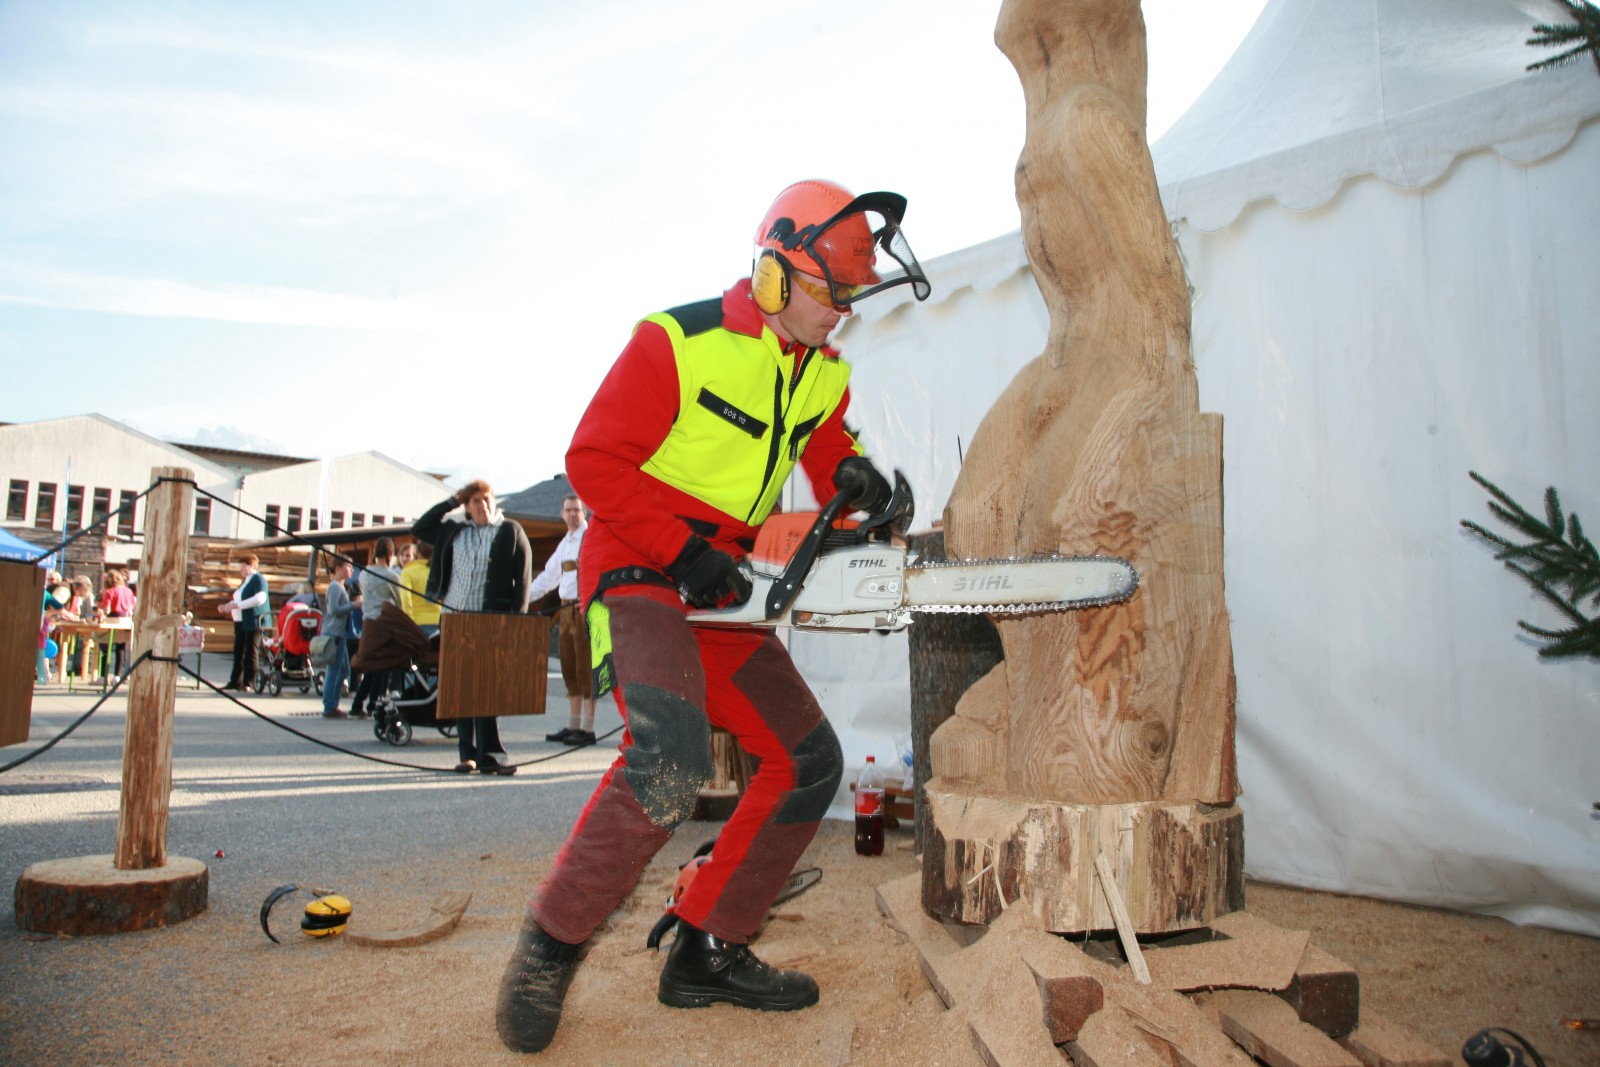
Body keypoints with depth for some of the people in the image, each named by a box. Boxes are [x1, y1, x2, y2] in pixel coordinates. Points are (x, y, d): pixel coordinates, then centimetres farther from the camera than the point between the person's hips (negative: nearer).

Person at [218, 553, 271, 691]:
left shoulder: (258, 579, -8)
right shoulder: (245, 581, 22)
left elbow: (259, 598, -22)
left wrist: (236, 605, -21)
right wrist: (227, 606, 12)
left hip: (253, 622, -10)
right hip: (241, 622, 10)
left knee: (251, 652, -7)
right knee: (238, 652, 10)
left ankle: (248, 682, -4)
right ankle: (235, 681, 16)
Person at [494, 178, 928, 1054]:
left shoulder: (823, 374, 9)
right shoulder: (678, 341, -13)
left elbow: (828, 450, 19)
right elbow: (593, 461, -14)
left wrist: (853, 475, -6)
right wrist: (684, 552, -19)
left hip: (721, 593, 8)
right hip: (636, 574, -8)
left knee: (808, 763, 4)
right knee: (670, 758, -30)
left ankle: (706, 954, 14)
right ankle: (550, 945, -7)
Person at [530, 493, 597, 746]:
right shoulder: (565, 543, 19)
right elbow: (549, 576, 27)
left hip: (586, 609, -8)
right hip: (566, 610, 8)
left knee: (584, 669, -6)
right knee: (569, 669, 11)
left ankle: (587, 729, -1)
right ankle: (573, 725, 20)